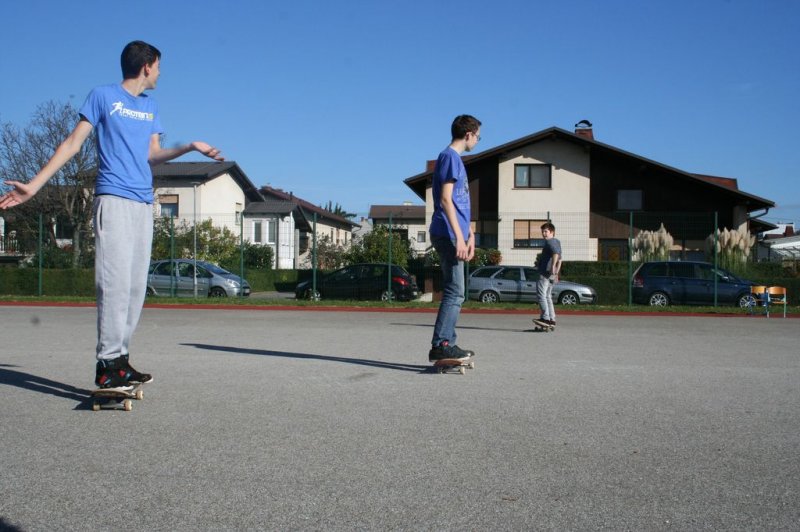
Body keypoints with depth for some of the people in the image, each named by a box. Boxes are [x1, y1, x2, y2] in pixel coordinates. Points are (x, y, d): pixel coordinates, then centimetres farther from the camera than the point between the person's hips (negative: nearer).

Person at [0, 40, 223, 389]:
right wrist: (34, 185, -3)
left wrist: (191, 147, 6)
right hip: (114, 200, -6)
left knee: (136, 287, 3)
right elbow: (73, 143, 3)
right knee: (116, 282, -14)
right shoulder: (103, 96, 5)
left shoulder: (150, 107, 22)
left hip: (144, 204, 7)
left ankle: (120, 359, 9)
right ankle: (107, 365, -13)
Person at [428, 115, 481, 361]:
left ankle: (447, 343, 14)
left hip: (454, 236, 10)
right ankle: (440, 345, -8)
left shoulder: (456, 159, 21)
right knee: (454, 292, -10)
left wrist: (470, 235, 20)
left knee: (454, 292, 10)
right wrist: (459, 236, -20)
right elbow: (445, 199, -17)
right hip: (448, 235, -10)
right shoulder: (450, 157, -9)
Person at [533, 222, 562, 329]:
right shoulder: (557, 242, 22)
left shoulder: (550, 242, -9)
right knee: (548, 296, 13)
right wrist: (556, 273, 32)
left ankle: (545, 318, -19)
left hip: (546, 273, -10)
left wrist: (552, 266, -37)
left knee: (541, 294, -12)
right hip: (552, 274, 10)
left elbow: (556, 253, -28)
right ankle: (552, 320, 12)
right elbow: (559, 259, 28)